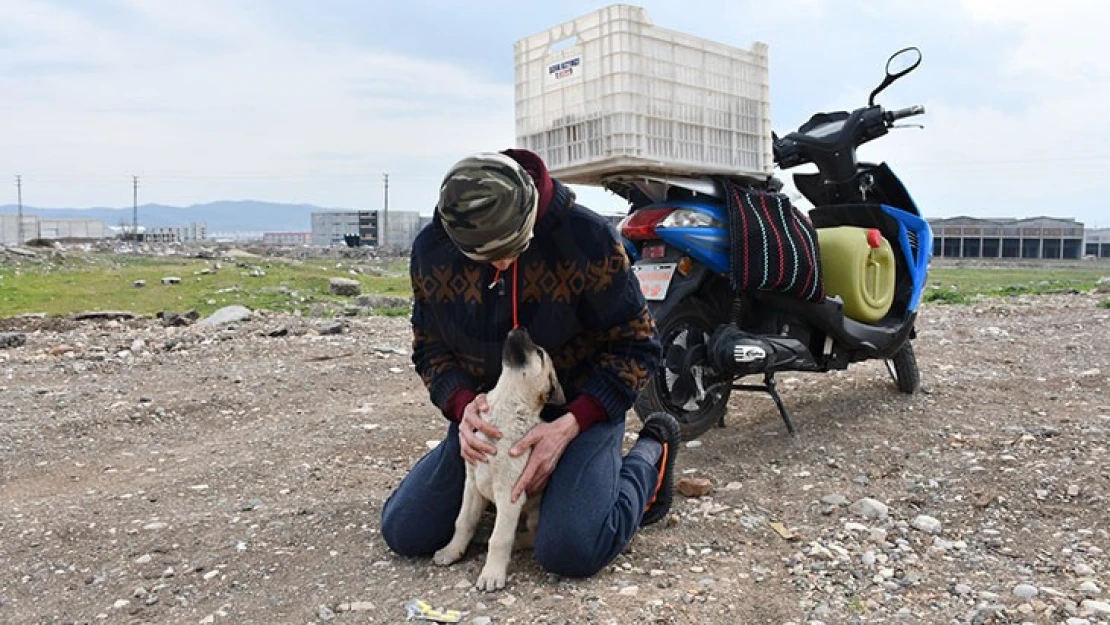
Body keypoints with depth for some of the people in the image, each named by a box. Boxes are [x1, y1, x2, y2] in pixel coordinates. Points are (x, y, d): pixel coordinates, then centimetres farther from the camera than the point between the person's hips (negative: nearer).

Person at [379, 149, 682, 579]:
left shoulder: (588, 236, -22)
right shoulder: (431, 250, -11)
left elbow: (635, 344, -14)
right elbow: (429, 347, 1)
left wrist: (569, 426, -26)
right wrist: (463, 404, -21)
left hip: (582, 405, -4)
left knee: (571, 551, -23)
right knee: (403, 533, -2)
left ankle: (650, 454, 5)